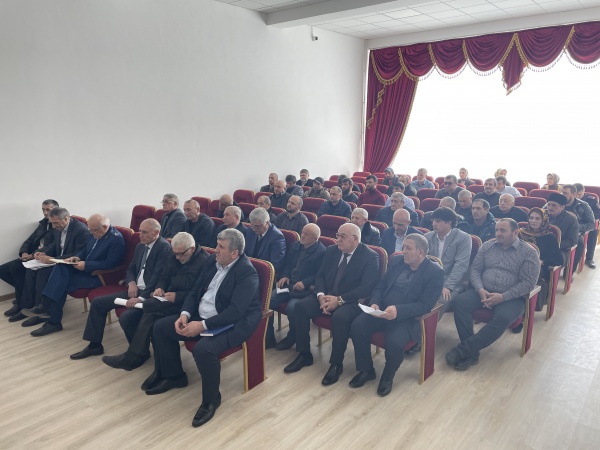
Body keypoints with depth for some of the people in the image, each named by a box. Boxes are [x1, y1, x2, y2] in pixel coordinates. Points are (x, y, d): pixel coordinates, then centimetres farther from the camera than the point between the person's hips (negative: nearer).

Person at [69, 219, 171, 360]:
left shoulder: (164, 248, -15)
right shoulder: (140, 246, 13)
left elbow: (158, 276, -23)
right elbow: (131, 268, 20)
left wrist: (141, 298, -28)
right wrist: (131, 283, -2)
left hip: (150, 294, -9)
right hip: (135, 290, 9)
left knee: (126, 317, -30)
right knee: (97, 302, 4)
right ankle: (95, 345, 18)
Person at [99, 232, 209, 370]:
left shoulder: (205, 261, -15)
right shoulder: (173, 256, 8)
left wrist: (177, 296, -24)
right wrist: (159, 287, -3)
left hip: (184, 302, -8)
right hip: (167, 297, 8)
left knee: (150, 314, -31)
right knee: (126, 317, -9)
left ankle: (134, 356, -12)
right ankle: (140, 352, 9)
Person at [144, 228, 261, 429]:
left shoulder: (247, 273, -21)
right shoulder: (213, 261, 2)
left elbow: (235, 311, -27)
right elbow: (195, 290, 8)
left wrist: (203, 325, -29)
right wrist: (185, 314, -10)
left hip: (234, 323, -9)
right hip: (201, 316, 9)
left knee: (203, 349, -34)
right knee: (161, 326, 5)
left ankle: (211, 399, -7)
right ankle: (174, 375, 23)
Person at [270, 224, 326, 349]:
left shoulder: (322, 252, -7)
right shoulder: (294, 246, 15)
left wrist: (305, 283, -20)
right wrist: (284, 276, 2)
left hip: (305, 289, -6)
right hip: (288, 285, 7)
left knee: (292, 307, -32)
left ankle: (291, 338, -1)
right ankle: (268, 338, 0)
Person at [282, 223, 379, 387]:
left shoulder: (370, 257, -10)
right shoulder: (331, 251, 8)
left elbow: (366, 287, -18)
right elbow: (320, 275, 10)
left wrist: (339, 300, -24)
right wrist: (321, 295, -11)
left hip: (350, 301, -6)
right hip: (327, 295, 6)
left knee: (340, 316, -36)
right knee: (300, 306, -17)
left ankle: (336, 364, -15)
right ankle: (304, 355, -2)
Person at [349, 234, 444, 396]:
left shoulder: (435, 272, -8)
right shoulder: (396, 262, 9)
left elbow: (425, 305, -16)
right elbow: (380, 286, 10)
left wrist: (398, 311, -29)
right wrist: (374, 303, -12)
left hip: (407, 317, -5)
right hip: (381, 310, 5)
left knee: (394, 342, -32)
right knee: (357, 326, -18)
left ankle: (388, 376, 2)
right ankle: (366, 370, 5)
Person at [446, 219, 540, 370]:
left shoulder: (529, 253, -1)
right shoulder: (487, 246, 11)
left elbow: (528, 283, -8)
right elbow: (475, 269, 8)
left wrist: (502, 297, -18)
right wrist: (480, 290, -12)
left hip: (511, 297, -3)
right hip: (483, 291, 4)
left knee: (502, 318, -35)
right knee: (459, 301, -25)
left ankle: (463, 350, -27)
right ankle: (471, 352, -23)